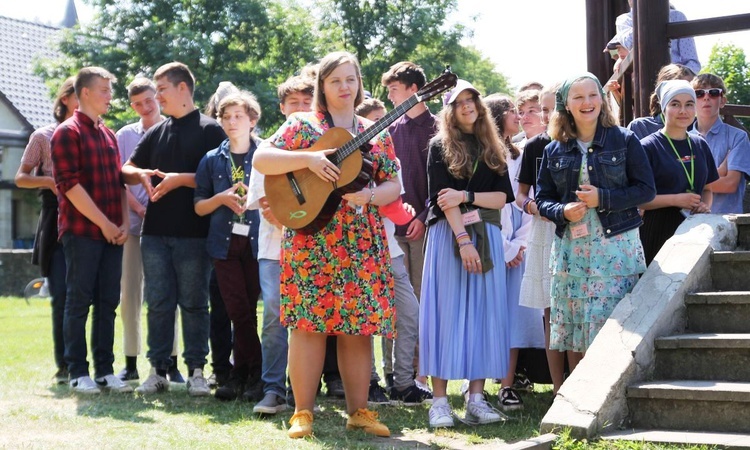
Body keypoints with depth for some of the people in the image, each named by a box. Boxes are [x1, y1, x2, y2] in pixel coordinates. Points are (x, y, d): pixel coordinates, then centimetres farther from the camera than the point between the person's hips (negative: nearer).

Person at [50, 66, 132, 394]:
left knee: (107, 303, 7)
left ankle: (105, 370, 12)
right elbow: (69, 185, -13)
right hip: (81, 231, -7)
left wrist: (124, 223, 4)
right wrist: (103, 223, -13)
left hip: (112, 233, 7)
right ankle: (78, 373, 4)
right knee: (79, 302, -1)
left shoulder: (108, 135, 17)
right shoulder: (68, 132, -5)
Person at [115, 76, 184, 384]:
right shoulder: (125, 136, 8)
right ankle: (131, 362, 10)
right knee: (129, 292, 3)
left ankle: (171, 362, 6)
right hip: (132, 221, 2)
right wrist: (139, 208, -10)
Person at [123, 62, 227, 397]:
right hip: (155, 231, 5)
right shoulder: (156, 133, 16)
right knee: (158, 303, 5)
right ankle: (159, 370, 10)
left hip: (194, 233, -5)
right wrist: (141, 174, -3)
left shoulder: (210, 130, 0)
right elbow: (127, 170, 19)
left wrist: (181, 179, -16)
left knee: (193, 303, 1)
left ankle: (196, 371, 7)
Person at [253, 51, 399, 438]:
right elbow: (260, 159, -4)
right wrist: (308, 159, -17)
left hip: (363, 244, 3)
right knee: (310, 322, -6)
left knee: (358, 326, 3)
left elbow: (393, 185, 10)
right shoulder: (302, 125, 4)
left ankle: (358, 410, 12)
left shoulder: (376, 134, 14)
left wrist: (370, 196, -11)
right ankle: (303, 411, 2)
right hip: (311, 240, -3)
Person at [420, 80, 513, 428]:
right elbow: (442, 198, -8)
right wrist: (463, 240, -18)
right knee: (446, 312, -5)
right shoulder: (441, 147, 3)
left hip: (486, 237, 4)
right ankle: (439, 401, -5)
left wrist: (465, 196, -11)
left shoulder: (493, 150, 15)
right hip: (448, 235, -4)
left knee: (483, 313, 0)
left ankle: (476, 399, 1)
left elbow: (502, 197, 5)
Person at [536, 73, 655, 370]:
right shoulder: (554, 150, 9)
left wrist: (603, 198, -14)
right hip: (570, 248, 3)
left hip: (616, 246, -3)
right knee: (571, 327, 4)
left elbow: (646, 189, -2)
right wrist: (563, 211, -10)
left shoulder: (625, 141, 1)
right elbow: (543, 199, 12)